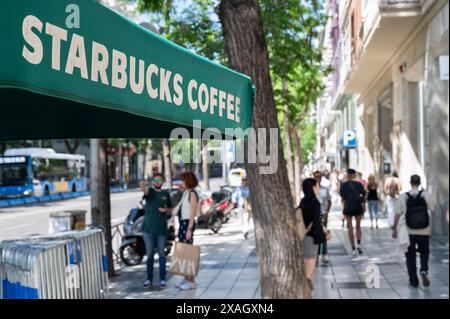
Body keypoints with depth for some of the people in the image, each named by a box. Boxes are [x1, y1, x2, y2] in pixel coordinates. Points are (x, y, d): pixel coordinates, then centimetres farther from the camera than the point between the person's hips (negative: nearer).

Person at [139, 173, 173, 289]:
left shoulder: (166, 194, 8)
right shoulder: (150, 191, 0)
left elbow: (169, 210, 17)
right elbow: (145, 191, -25)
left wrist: (165, 210, -8)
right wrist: (142, 186, -49)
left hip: (161, 228, 1)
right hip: (149, 228, -1)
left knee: (162, 254, 5)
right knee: (150, 254, 5)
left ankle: (162, 279, 11)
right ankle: (149, 279, 12)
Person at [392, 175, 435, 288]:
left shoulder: (403, 197, -9)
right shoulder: (425, 195, -8)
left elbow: (397, 214, -8)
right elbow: (432, 208, 5)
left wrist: (394, 228, 2)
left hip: (409, 232, 0)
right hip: (424, 232, 0)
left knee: (410, 256, 13)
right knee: (424, 253, 18)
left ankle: (414, 280, 15)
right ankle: (424, 270, -8)